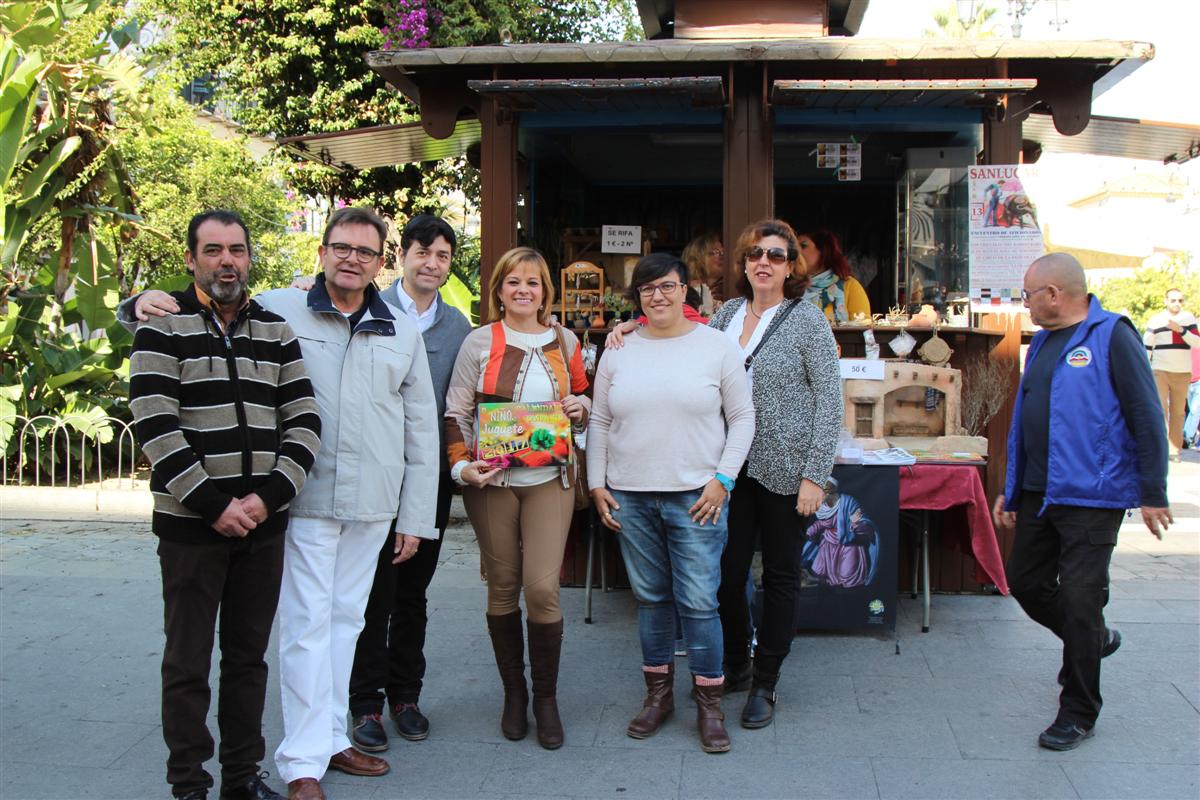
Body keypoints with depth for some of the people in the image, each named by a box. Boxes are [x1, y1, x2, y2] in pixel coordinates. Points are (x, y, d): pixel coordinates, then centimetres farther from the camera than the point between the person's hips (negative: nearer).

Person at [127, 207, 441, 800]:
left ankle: (331, 736, 26)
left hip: (372, 505, 4)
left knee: (345, 621, 14)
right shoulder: (277, 311, -1)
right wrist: (148, 301, -16)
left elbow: (422, 430, 11)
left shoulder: (403, 332, 9)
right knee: (307, 624, -3)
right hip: (307, 500, -4)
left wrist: (415, 517, 8)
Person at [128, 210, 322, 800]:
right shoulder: (164, 327, -3)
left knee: (249, 656, 12)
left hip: (262, 524, 4)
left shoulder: (276, 331, 9)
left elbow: (303, 422, 4)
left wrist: (269, 496, -10)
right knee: (188, 662, 5)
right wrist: (213, 506, -16)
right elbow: (155, 427, -12)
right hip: (190, 525, -4)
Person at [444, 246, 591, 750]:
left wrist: (580, 408, -2)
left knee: (543, 587, -8)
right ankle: (513, 691, 22)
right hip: (491, 480, -1)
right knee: (503, 586, 5)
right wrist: (462, 465, -14)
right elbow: (455, 414, 1)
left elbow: (584, 403, 21)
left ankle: (546, 697, 10)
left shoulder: (564, 342, 9)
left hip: (549, 478, 1)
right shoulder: (479, 342, 1)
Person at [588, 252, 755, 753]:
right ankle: (658, 693, 25)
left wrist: (723, 478, -7)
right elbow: (599, 423, 12)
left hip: (696, 497, -3)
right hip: (631, 498, 3)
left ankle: (709, 704, 10)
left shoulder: (716, 347, 0)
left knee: (699, 602, -4)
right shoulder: (618, 352, 7)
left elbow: (742, 417, 1)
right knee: (650, 598, 12)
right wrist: (597, 484, 5)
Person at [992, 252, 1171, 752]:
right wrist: (1010, 490, 20)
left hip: (1092, 498, -8)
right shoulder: (1042, 344, 14)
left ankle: (1078, 714, 10)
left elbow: (1146, 418, -13)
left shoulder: (1111, 336, -11)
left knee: (1078, 601, -5)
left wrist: (1153, 494, -14)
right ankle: (1094, 640, 42)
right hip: (1038, 496, 8)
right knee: (1025, 583, 15)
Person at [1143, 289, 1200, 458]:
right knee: (1160, 409, -14)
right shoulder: (1156, 320, 2)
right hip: (1160, 371, -2)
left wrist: (1180, 329, -15)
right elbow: (1146, 346, 4)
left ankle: (1174, 449, 11)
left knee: (1178, 412, 5)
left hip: (1183, 372, 2)